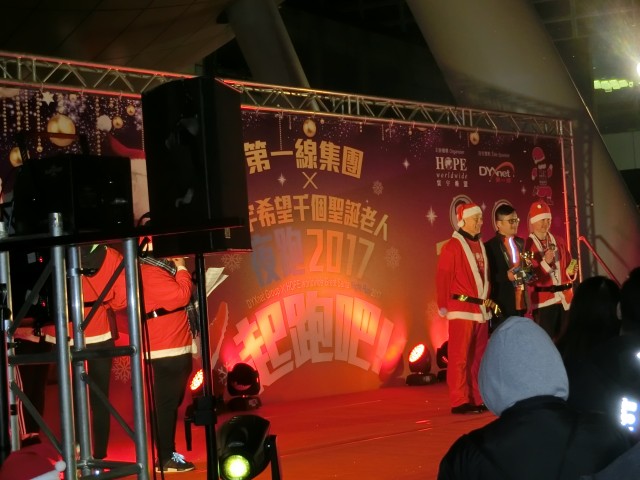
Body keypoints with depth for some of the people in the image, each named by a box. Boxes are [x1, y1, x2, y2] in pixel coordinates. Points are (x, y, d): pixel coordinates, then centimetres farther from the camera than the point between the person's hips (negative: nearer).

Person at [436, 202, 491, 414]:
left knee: (479, 357, 10)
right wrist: (443, 305, -11)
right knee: (460, 357, -5)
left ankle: (478, 399, 17)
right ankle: (460, 401, -3)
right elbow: (443, 278, -9)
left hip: (481, 309, 7)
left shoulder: (480, 246, 15)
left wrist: (487, 300, 14)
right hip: (462, 309, -7)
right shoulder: (452, 246, -7)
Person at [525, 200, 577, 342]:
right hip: (543, 300, -5)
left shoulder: (559, 241, 13)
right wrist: (545, 262, -20)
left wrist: (571, 271, -1)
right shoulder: (527, 245, -4)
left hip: (565, 297, 5)